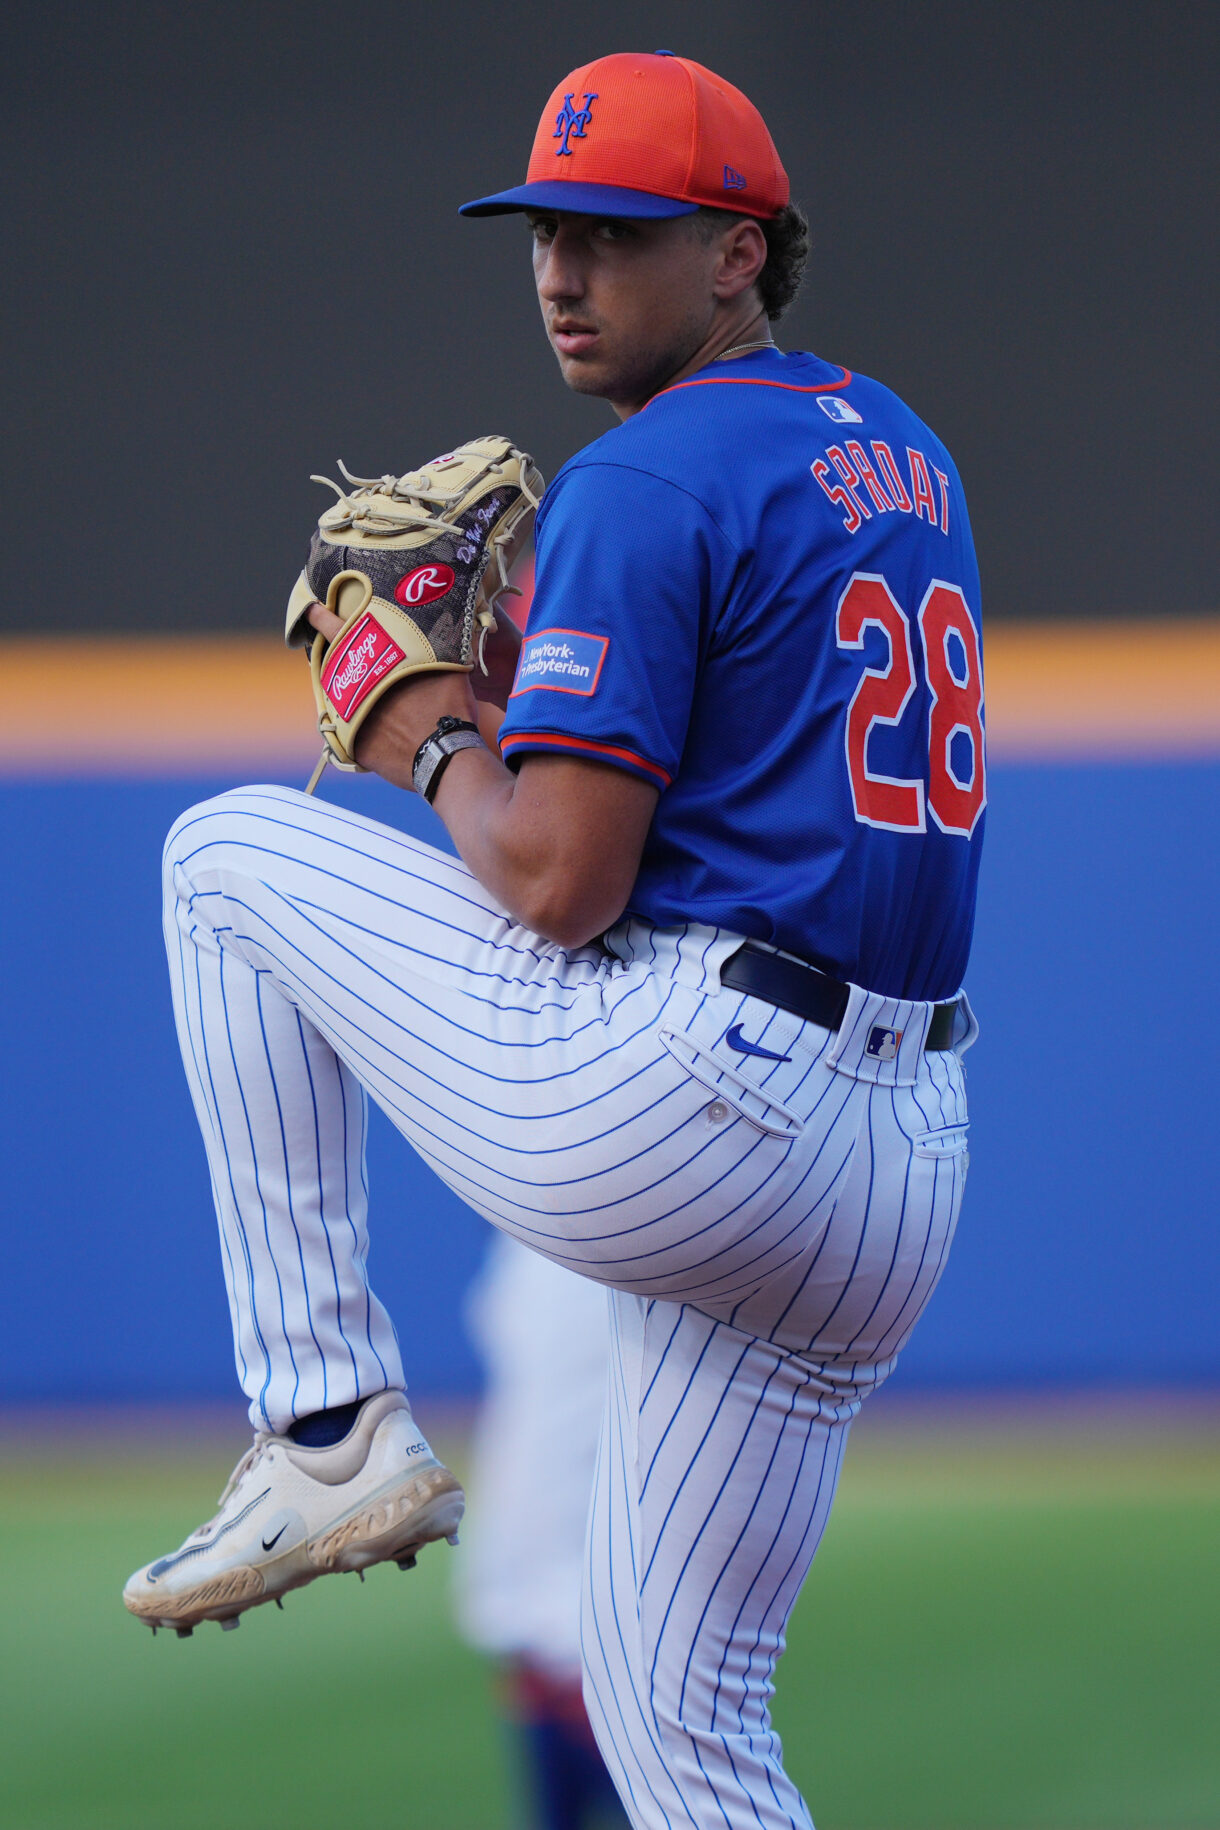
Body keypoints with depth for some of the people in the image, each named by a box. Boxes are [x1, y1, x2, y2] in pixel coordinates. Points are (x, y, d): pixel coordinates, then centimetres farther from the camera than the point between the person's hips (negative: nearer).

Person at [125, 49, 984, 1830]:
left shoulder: (641, 483, -9)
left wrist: (434, 746, 5)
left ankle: (326, 1418, 8)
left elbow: (562, 881, -15)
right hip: (904, 1179, 8)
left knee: (228, 851, 12)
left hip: (663, 1112, -8)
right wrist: (526, 666, 21)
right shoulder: (904, 456, 19)